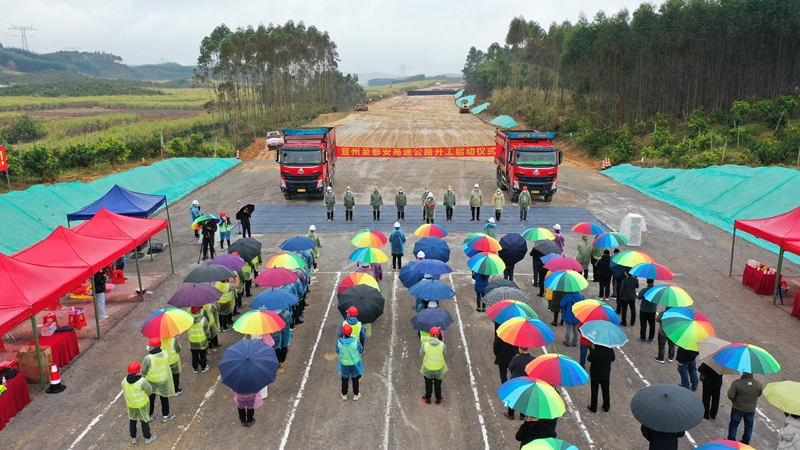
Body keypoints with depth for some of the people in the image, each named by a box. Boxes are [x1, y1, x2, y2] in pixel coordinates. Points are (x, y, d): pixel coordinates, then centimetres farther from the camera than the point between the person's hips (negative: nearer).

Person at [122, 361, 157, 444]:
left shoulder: (125, 381, -15)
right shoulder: (142, 382, -32)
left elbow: (125, 393, -1)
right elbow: (149, 390, -16)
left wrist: (127, 401, 16)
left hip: (131, 404, 4)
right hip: (142, 405, -4)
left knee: (132, 420, 24)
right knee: (144, 420, 15)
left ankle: (133, 438, 38)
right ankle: (147, 438, 31)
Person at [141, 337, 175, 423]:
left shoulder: (148, 358, -32)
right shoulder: (165, 354, -20)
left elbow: (143, 371, -18)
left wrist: (143, 376, 4)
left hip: (151, 381, -2)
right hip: (163, 380, 2)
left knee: (151, 399, 22)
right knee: (164, 398, 21)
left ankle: (149, 415, 40)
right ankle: (165, 416, 34)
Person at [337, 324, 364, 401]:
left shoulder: (339, 342, -26)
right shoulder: (355, 341, -30)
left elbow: (337, 352, -8)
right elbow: (361, 351, -13)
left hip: (344, 364, 1)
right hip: (355, 363, -1)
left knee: (344, 379, 25)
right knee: (355, 379, 23)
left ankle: (344, 394, 43)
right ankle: (356, 395, 40)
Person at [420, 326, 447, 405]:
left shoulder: (425, 345, -27)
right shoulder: (442, 345, -24)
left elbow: (421, 354, -10)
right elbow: (445, 354, -5)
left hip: (428, 369, -1)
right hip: (439, 369, 1)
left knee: (428, 384, 26)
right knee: (438, 384, 26)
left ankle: (427, 398, 44)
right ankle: (438, 399, 43)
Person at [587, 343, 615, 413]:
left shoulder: (595, 351, -30)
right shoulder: (610, 350, -18)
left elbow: (589, 359, -13)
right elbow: (613, 359, 0)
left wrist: (591, 349, -4)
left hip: (595, 375, -3)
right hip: (606, 375, 3)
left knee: (594, 391, 14)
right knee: (606, 391, 21)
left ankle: (593, 408, 26)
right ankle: (606, 407, 37)